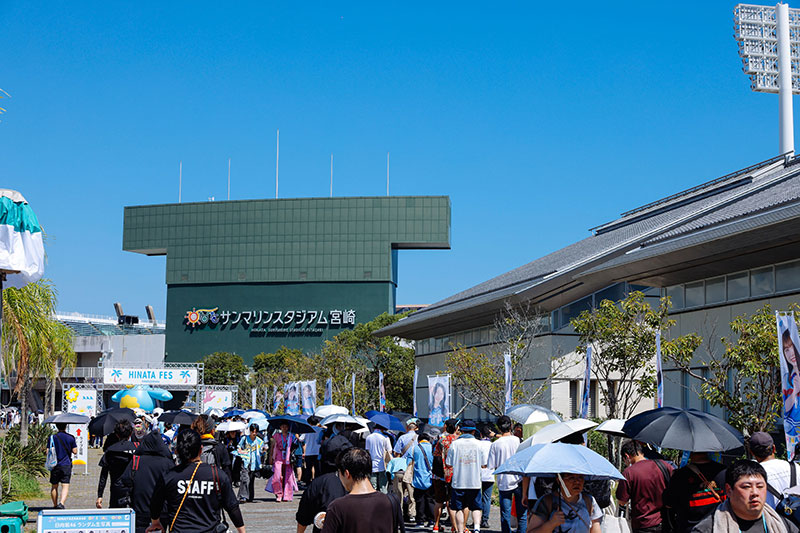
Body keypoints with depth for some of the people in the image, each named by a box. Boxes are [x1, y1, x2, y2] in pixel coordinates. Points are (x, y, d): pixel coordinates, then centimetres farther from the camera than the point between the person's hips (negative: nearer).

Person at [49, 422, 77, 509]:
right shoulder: (70, 438, -2)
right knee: (65, 486, -5)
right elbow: (75, 451, 0)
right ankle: (61, 503, -25)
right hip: (66, 465, -1)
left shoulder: (53, 437, -2)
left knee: (54, 486, 13)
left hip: (55, 465, 1)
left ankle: (55, 505, 20)